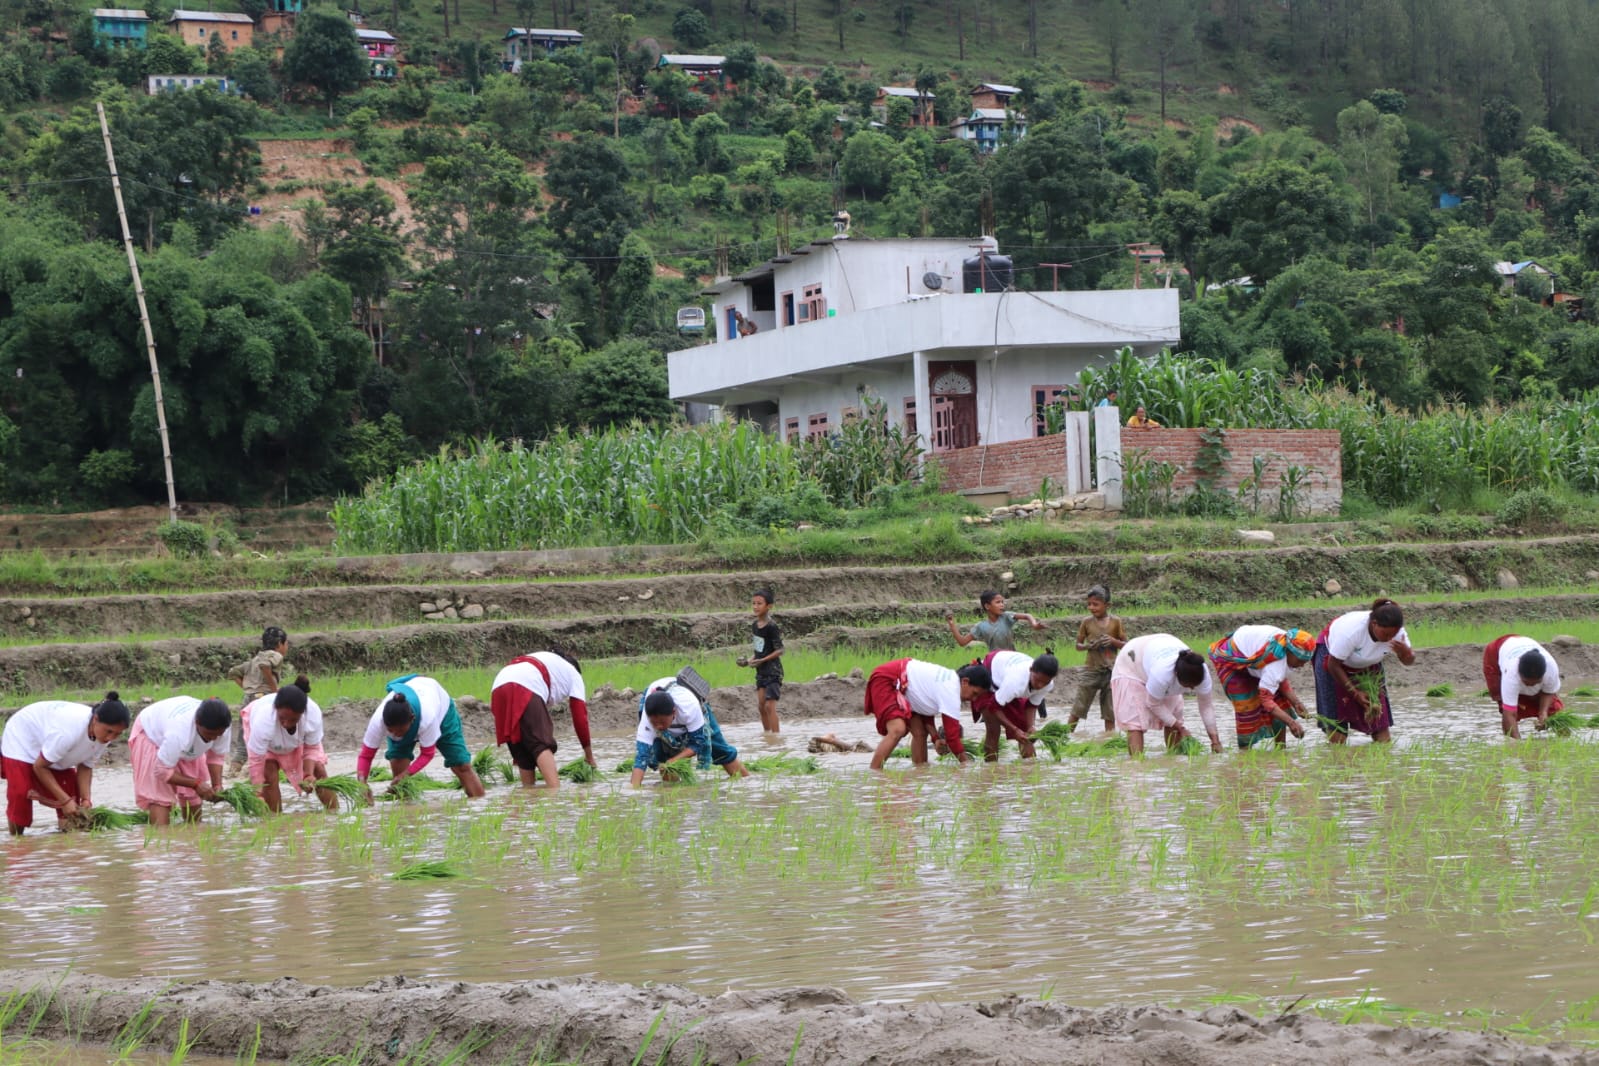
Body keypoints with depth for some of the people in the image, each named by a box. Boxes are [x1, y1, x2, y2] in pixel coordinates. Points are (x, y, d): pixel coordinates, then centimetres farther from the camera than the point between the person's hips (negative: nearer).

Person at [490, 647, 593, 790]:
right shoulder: (573, 673, 28)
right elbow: (580, 717, 21)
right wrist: (589, 756, 29)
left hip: (498, 689, 6)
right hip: (526, 690, -6)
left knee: (522, 752, 13)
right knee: (543, 744, -13)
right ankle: (555, 790, -31)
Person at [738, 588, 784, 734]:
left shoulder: (771, 627, -16)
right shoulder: (754, 625, 7)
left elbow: (779, 651, -16)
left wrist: (762, 660, -22)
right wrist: (750, 660, 3)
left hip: (773, 671, -8)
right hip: (761, 672, 8)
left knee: (770, 706, -12)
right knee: (761, 706, 9)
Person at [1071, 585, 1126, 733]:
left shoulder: (1115, 622, -1)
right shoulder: (1087, 622, 0)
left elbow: (1126, 645, 4)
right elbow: (1078, 645, 7)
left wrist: (1113, 641, -15)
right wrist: (1088, 646, -15)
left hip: (1111, 670, 0)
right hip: (1091, 670, 0)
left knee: (1110, 713, 4)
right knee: (1077, 710, -4)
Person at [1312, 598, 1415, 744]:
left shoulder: (1397, 633, -26)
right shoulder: (1351, 630, -40)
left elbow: (1408, 661, -8)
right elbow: (1334, 665, -27)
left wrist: (1405, 652, -33)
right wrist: (1355, 693, -25)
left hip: (1367, 666, 4)